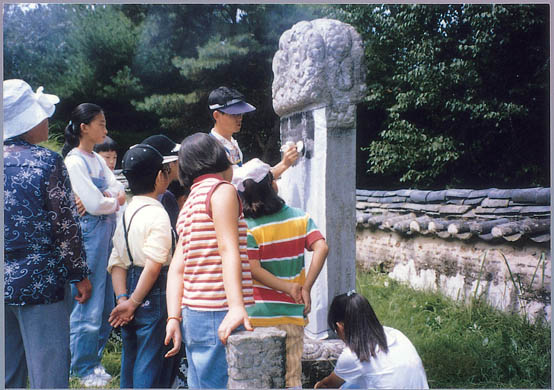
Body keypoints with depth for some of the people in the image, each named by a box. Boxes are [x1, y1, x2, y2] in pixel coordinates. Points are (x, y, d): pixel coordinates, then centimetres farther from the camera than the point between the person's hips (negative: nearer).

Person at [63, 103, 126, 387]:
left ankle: (94, 360, 27)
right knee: (89, 303, -1)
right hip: (90, 232, -8)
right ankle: (84, 368, 15)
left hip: (108, 231, 8)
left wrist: (105, 198, -11)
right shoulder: (74, 161, -11)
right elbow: (94, 204, -17)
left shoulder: (97, 159, 15)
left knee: (106, 301, 13)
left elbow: (119, 192, 9)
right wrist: (114, 200, 1)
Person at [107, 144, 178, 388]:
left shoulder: (127, 212, 10)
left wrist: (123, 299, 0)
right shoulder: (157, 214, -14)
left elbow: (117, 262, 6)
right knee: (152, 367, 0)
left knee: (131, 360, 19)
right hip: (153, 296, -8)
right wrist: (133, 302, -13)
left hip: (130, 294, 8)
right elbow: (153, 265, -21)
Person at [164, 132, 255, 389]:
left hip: (193, 315, 9)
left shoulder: (190, 204, 20)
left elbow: (176, 268, 11)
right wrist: (236, 305, -25)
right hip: (218, 315, -9)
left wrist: (174, 318, 6)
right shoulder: (221, 189, -4)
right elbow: (227, 249, -17)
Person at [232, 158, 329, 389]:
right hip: (292, 313, 2)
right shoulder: (300, 218, 0)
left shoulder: (247, 228, -8)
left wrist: (288, 288, -11)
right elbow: (321, 248, -11)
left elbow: (253, 270, -18)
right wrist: (306, 288, -11)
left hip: (258, 315, -2)